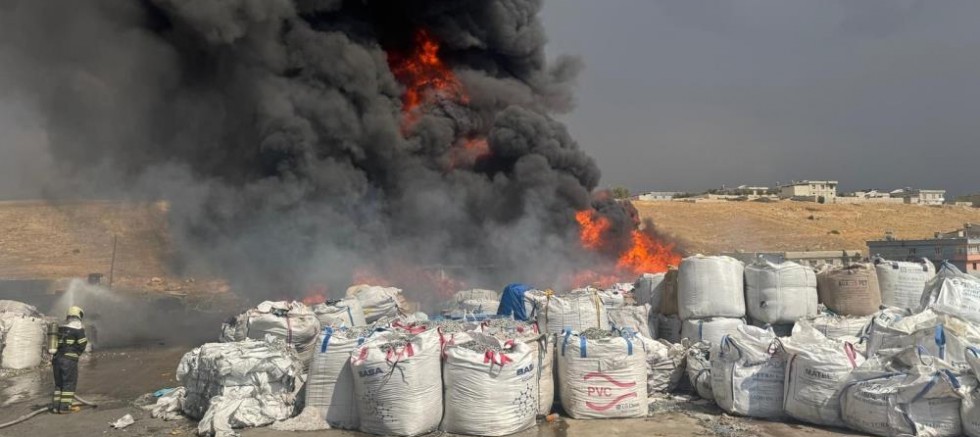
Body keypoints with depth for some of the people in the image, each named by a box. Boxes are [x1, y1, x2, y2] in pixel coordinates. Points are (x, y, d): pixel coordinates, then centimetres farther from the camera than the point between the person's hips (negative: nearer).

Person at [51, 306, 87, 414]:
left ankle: (56, 406, 11)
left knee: (59, 383, 14)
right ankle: (65, 406, -5)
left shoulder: (60, 328, 15)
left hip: (57, 359, 7)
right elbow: (82, 344, -9)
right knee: (70, 382, -1)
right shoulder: (78, 328, -6)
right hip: (69, 359, -7)